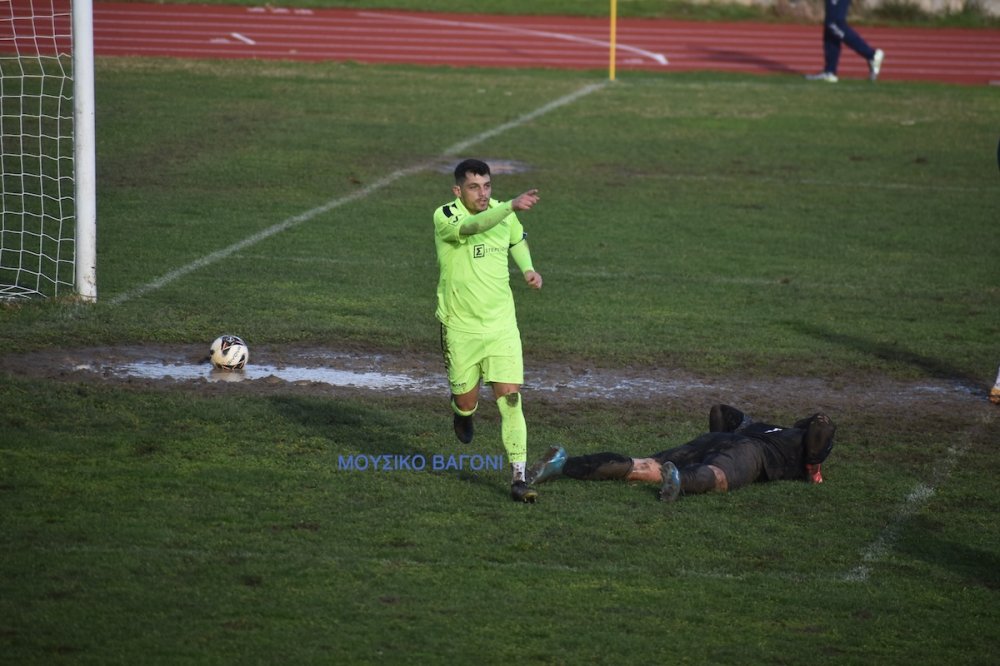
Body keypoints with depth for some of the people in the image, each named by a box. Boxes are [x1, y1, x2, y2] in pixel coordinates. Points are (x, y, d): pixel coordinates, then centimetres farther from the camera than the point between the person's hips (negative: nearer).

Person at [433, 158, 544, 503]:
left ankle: (518, 478, -8)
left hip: (501, 325, 2)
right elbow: (472, 226, -39)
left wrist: (527, 268, 4)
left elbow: (518, 240, 24)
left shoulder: (503, 213, 0)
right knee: (467, 402, 9)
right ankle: (462, 413, 48)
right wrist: (512, 206, -54)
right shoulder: (445, 217, -16)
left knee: (510, 397, -9)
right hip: (460, 328, -2)